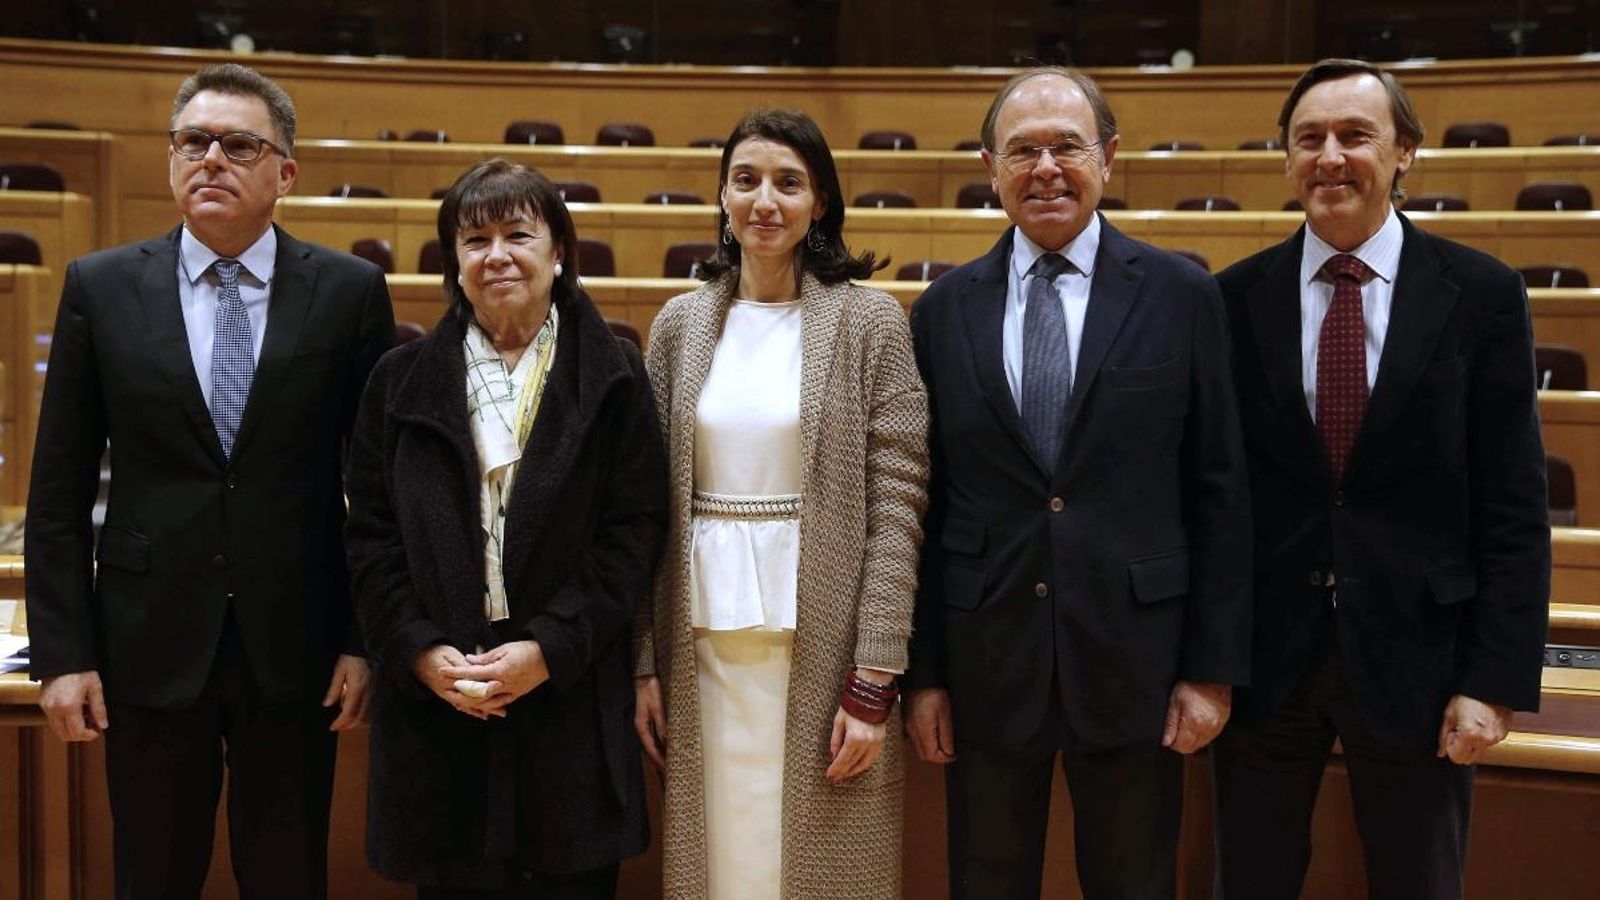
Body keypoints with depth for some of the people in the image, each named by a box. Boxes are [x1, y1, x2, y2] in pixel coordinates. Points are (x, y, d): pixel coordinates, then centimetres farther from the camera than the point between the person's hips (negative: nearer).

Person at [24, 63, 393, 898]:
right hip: (150, 644, 1)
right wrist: (62, 653, -2)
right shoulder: (101, 288, 2)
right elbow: (58, 491, 3)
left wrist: (368, 639, -2)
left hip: (294, 649, 0)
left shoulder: (350, 290, -1)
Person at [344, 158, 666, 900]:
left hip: (571, 705, -1)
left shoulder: (612, 376, 3)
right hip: (433, 701, 2)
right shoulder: (402, 380, 8)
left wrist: (549, 649, -12)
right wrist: (420, 652, -8)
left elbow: (634, 532, -3)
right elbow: (370, 536, 5)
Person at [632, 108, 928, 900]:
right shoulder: (681, 323, 6)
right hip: (705, 644, 3)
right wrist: (645, 661, 4)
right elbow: (651, 504, 8)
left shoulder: (871, 321, -3)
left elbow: (895, 509, -6)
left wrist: (873, 682, -11)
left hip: (823, 644, -2)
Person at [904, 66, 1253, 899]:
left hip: (1132, 656, -1)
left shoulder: (1182, 296, -1)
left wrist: (1213, 667, -3)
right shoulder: (943, 310, 3)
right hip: (986, 665, 1)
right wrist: (922, 672, 2)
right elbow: (926, 504, 4)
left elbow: (1219, 493, -1)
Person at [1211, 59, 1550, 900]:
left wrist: (1496, 678, -8)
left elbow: (1514, 510, -3)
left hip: (1415, 654, -1)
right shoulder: (1237, 297, 0)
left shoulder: (1481, 295, -3)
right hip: (1264, 651, 1)